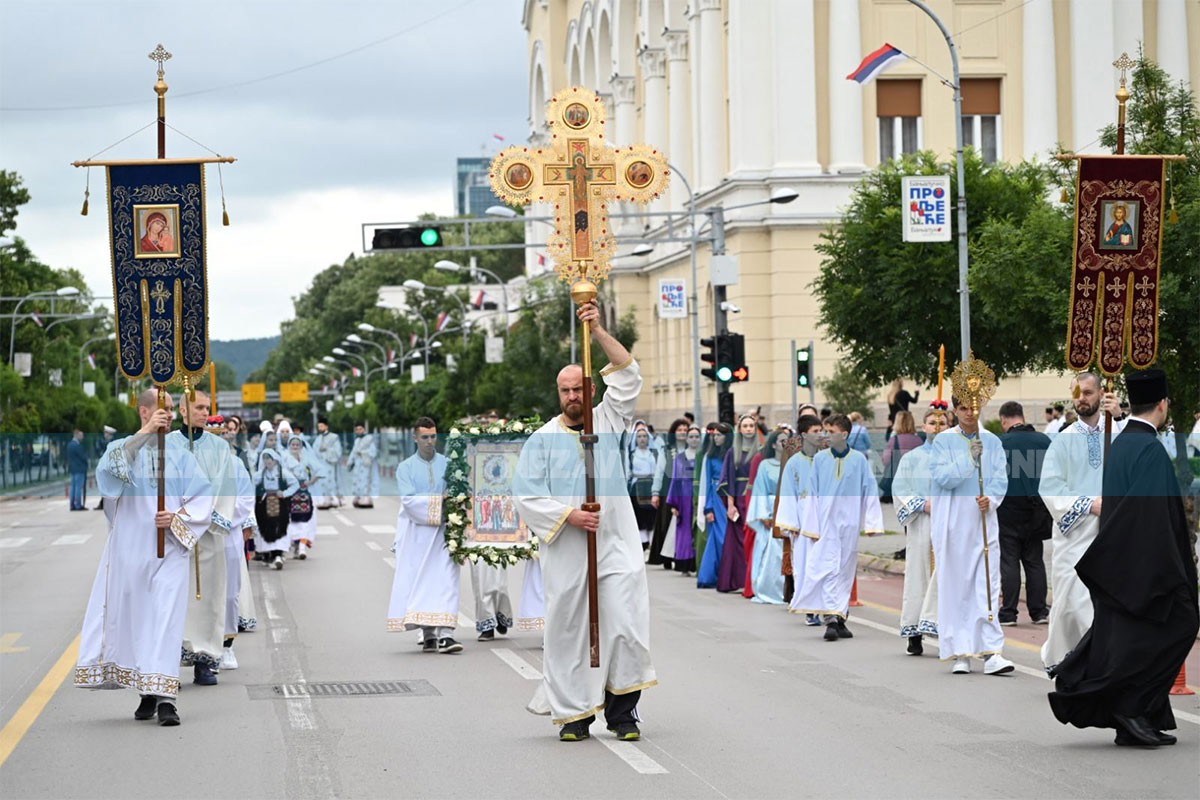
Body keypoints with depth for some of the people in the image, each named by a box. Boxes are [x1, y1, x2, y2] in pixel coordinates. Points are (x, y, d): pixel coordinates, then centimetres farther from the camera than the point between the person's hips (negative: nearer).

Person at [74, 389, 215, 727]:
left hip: (168, 550, 0)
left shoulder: (180, 455, 10)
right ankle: (149, 691, 14)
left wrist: (178, 517, -15)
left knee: (165, 617, -10)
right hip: (129, 549, 0)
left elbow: (202, 496, 3)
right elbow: (109, 470, -18)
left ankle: (164, 696, -15)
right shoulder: (122, 448, 6)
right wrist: (144, 434, -25)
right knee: (129, 614, 3)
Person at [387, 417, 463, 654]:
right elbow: (408, 500, -7)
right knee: (420, 582, 0)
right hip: (416, 533, 0)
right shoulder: (406, 468, 6)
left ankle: (445, 634, -19)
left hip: (443, 532, 0)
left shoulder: (448, 464, 10)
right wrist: (440, 500, -16)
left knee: (445, 580, -10)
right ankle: (428, 634, 4)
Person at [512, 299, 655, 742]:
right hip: (566, 551, 0)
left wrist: (598, 330, -10)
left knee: (625, 625, -7)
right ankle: (575, 712, 10)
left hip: (615, 544, 0)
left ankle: (621, 710, 2)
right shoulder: (542, 440, 5)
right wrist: (568, 515, -12)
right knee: (569, 630, 1)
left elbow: (628, 375, -2)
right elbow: (527, 495, 0)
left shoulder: (607, 421, 9)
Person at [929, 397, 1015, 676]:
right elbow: (940, 476, -9)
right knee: (955, 587, 0)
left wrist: (991, 499, -13)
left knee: (988, 585, -6)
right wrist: (968, 458, -17)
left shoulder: (992, 442, 9)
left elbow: (1000, 478, 5)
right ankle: (960, 653, 5)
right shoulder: (943, 441, 2)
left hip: (984, 521, 2)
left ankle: (992, 652, -9)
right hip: (952, 524, -2)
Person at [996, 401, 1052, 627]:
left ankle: (1008, 612, 3)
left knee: (1009, 561, 2)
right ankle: (1039, 611, 11)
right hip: (1036, 512, 3)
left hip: (1009, 510, -3)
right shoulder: (1044, 441, 1)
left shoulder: (1000, 443, -11)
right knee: (1035, 561, 11)